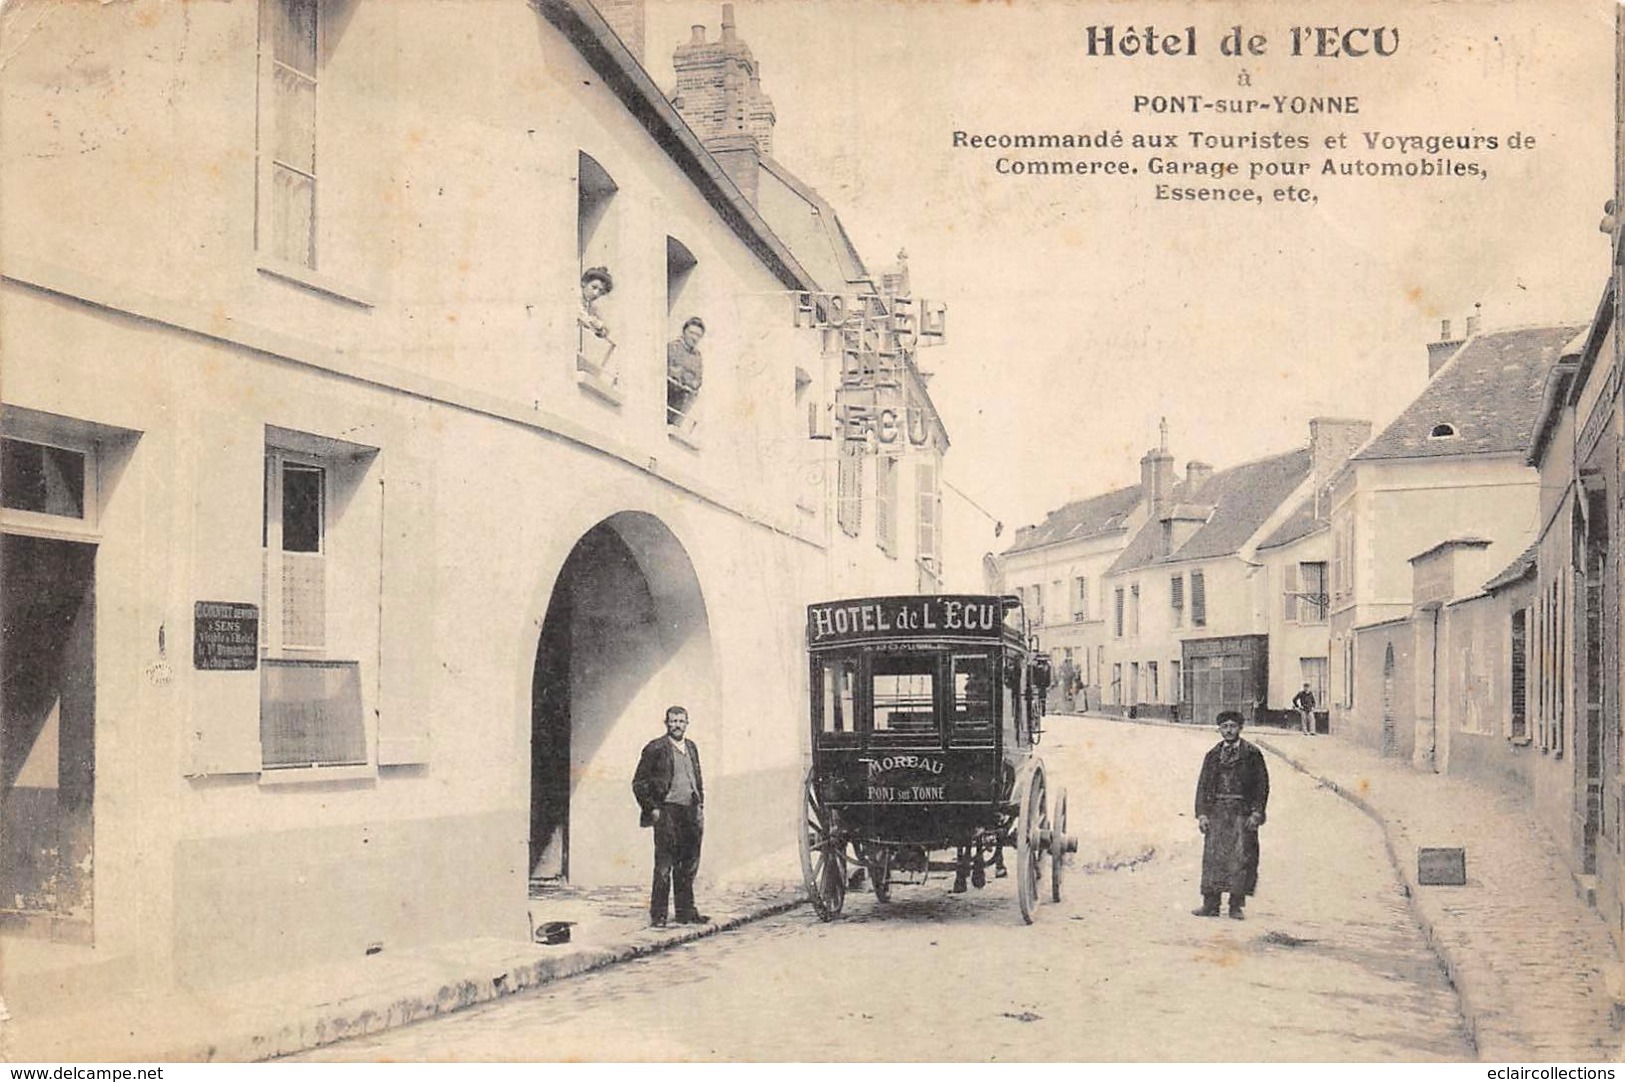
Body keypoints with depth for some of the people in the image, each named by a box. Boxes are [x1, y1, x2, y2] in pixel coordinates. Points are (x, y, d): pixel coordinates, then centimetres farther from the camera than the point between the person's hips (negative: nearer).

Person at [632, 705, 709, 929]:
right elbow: (638, 783, -4)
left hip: (690, 812, 6)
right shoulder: (656, 748, -4)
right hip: (667, 811, -6)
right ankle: (658, 916, 0)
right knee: (664, 866, -5)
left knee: (689, 866, 10)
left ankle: (686, 911, 19)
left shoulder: (691, 747, 16)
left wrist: (700, 806, 14)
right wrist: (652, 809, -9)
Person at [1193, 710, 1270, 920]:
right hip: (1216, 810, 3)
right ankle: (1210, 904, 3)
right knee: (1213, 857, 0)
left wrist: (1256, 813, -7)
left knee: (1240, 859, -4)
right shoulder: (1213, 755, 12)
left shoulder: (1252, 754, 3)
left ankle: (1236, 906, 1)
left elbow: (1262, 784, 1)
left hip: (1242, 812, -3)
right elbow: (1203, 785, 11)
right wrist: (1201, 813, 0)